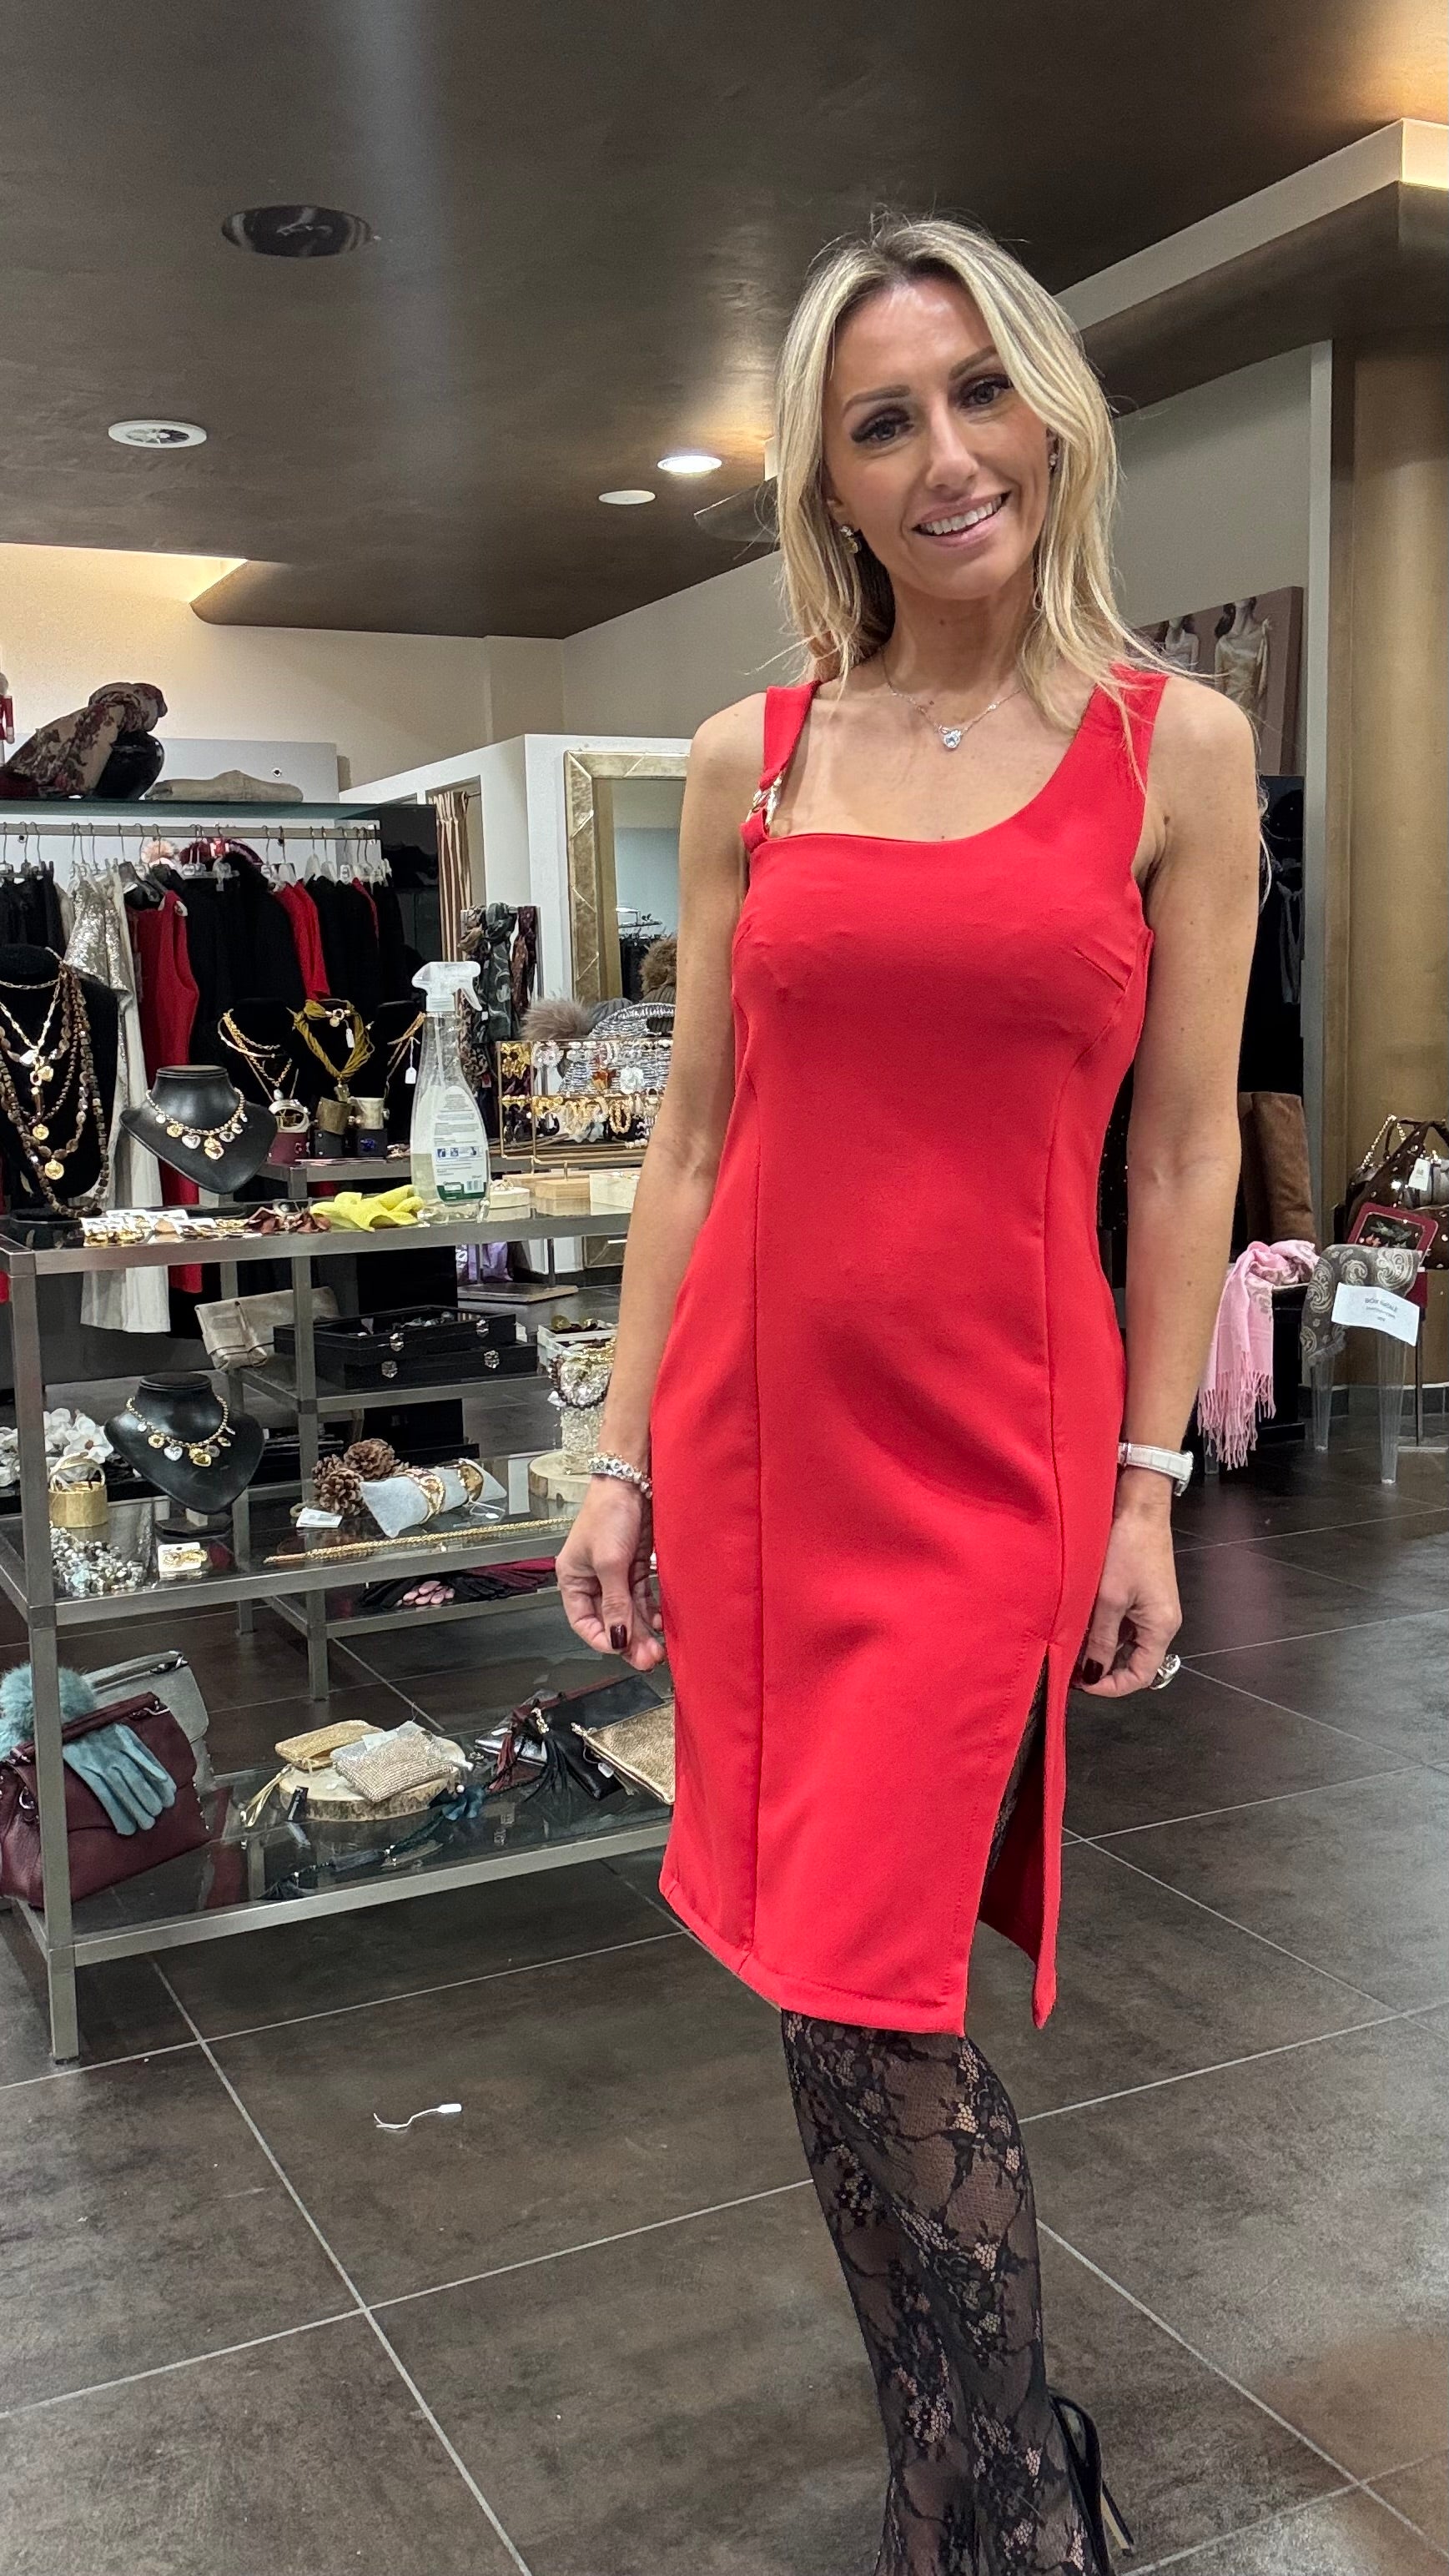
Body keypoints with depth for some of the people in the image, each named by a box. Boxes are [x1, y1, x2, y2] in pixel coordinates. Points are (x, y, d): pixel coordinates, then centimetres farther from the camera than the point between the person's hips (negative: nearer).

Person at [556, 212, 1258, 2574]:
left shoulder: (1177, 747, 1)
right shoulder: (750, 761, 7)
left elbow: (1186, 1150, 1)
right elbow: (694, 1132, 8)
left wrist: (1145, 1486, -3)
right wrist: (624, 1458, 6)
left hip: (991, 1441, -3)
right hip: (751, 1417, 4)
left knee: (863, 1997, -6)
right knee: (841, 1978, 11)